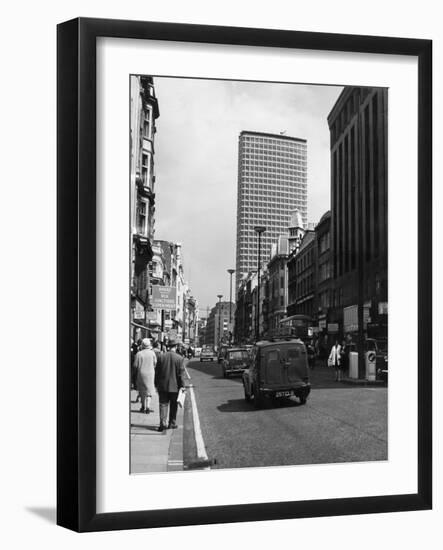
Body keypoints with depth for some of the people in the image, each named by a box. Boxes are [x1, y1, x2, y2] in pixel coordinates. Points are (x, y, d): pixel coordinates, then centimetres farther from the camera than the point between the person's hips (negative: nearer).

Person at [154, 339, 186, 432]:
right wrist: (182, 386, -1)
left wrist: (156, 384, 11)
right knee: (173, 405, 11)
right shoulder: (180, 358, -9)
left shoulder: (161, 357, -2)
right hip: (174, 386, -1)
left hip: (162, 386, 1)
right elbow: (181, 374, -9)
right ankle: (172, 423, 18)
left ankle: (163, 423, -7)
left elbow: (157, 372, 3)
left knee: (163, 404, 5)